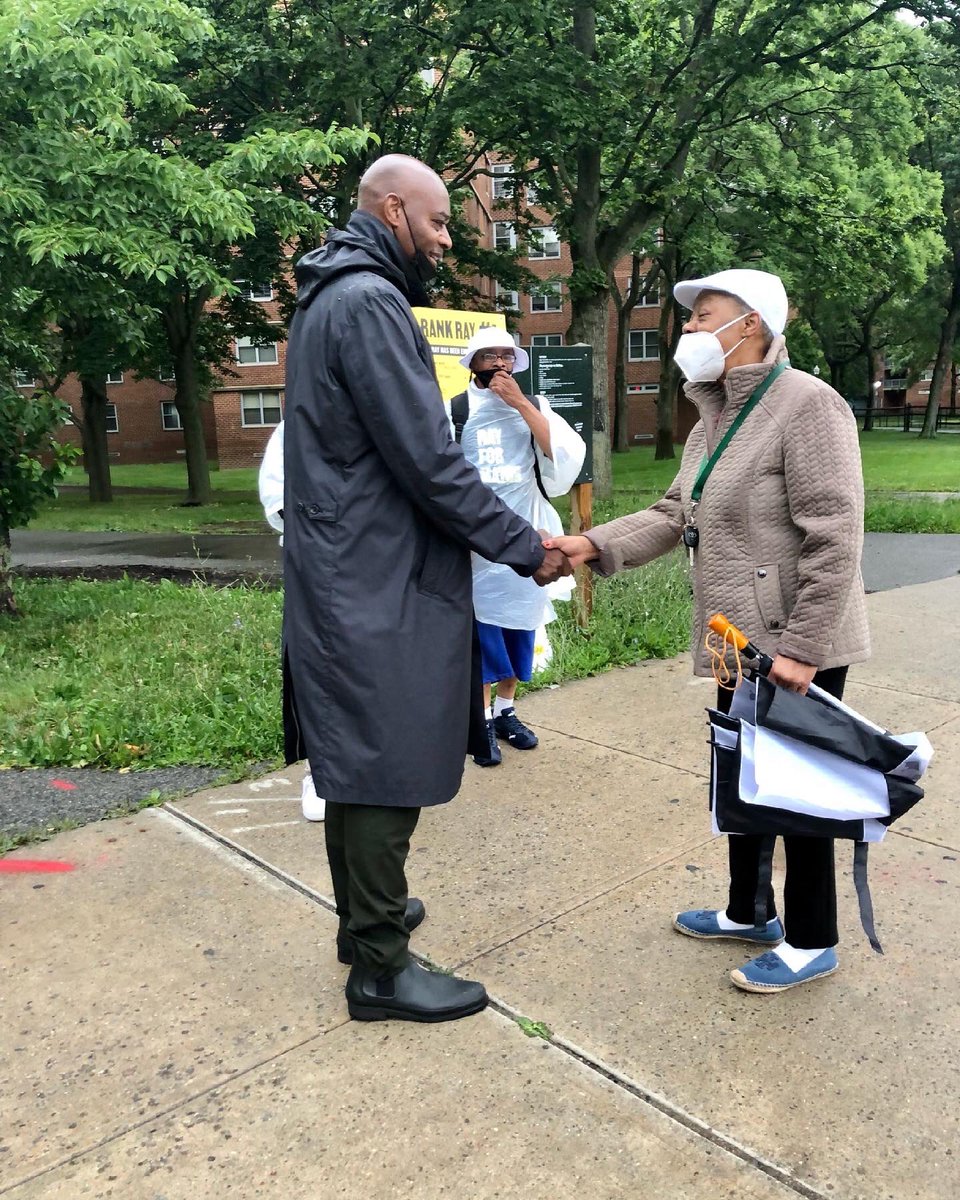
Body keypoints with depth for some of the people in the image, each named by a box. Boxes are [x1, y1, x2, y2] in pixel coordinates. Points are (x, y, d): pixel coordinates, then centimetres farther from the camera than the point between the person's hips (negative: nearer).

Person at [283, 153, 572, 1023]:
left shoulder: (329, 298, 17)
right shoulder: (369, 302, -15)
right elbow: (428, 462, -21)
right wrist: (525, 549, -11)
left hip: (347, 580, 11)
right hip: (376, 588, -11)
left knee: (357, 765, 19)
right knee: (386, 773, 0)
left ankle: (368, 915, 36)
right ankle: (380, 967, 15)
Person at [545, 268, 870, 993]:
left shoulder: (806, 405, -16)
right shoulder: (717, 417, 12)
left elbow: (834, 537, -21)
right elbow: (675, 514, 9)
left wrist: (802, 647, -23)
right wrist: (595, 545, -5)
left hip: (798, 644, -9)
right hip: (741, 640, 9)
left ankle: (812, 942, 24)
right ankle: (749, 912, 38)